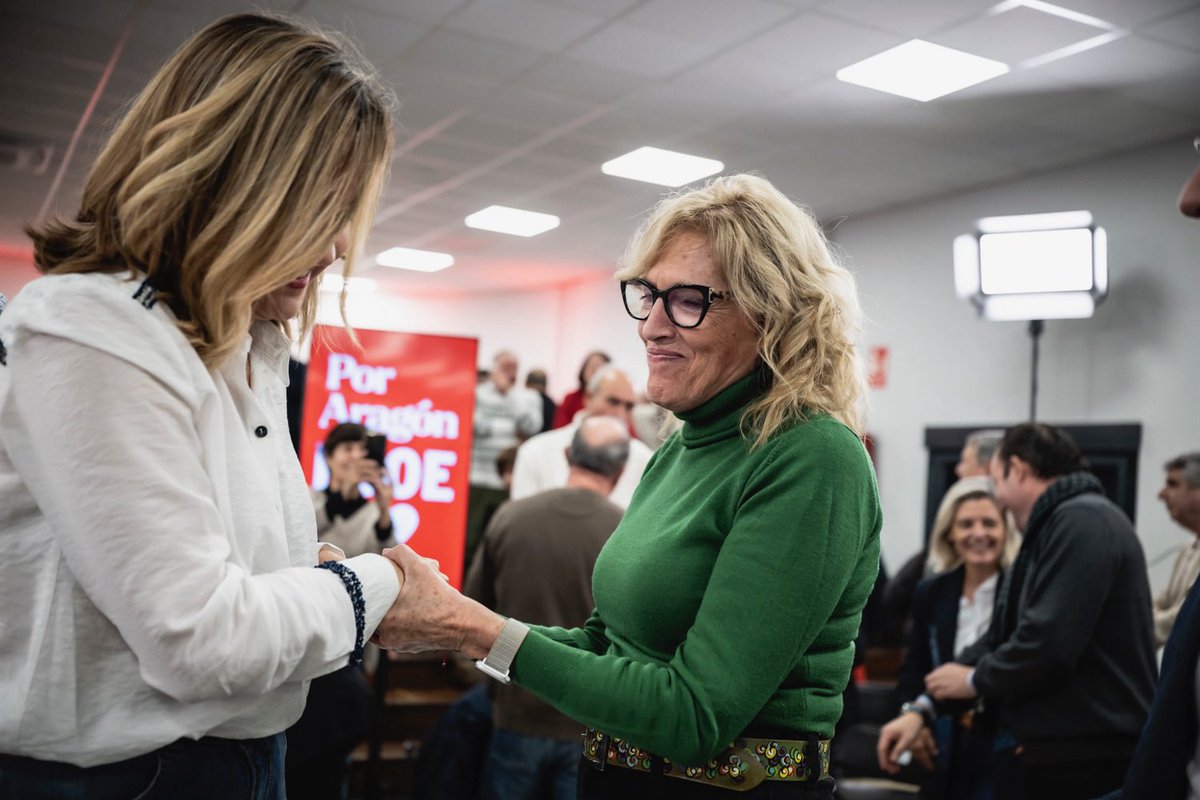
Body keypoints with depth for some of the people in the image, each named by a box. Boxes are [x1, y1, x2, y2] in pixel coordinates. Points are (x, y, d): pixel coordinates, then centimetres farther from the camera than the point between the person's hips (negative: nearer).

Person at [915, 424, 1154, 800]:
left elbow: (1049, 641, -24)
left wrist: (975, 679, -6)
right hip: (1060, 747, 9)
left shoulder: (1081, 521, -15)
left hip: (1088, 757, -9)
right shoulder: (1053, 527, 18)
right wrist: (926, 705, 12)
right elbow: (1005, 636, 18)